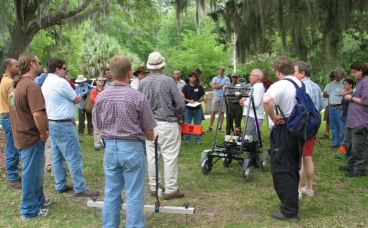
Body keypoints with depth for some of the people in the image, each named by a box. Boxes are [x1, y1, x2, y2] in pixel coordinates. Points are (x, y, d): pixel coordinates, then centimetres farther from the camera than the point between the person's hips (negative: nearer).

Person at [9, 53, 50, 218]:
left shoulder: (17, 84, 10)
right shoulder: (31, 86, -22)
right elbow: (38, 114, -32)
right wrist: (44, 133, -17)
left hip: (21, 135, 10)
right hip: (31, 137, -10)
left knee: (34, 171, 22)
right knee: (31, 173, 4)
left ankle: (38, 200, 37)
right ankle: (30, 209, 17)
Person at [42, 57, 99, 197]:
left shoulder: (46, 83, 14)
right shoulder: (61, 82, -16)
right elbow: (77, 99, -7)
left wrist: (73, 97, 6)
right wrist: (77, 96, 13)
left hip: (52, 123, 10)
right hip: (63, 125, -10)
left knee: (57, 157, 13)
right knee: (74, 157, -5)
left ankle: (60, 186, 21)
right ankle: (80, 188, 0)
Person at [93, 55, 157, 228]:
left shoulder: (100, 97, -3)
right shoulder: (138, 98, -15)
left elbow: (98, 125, 11)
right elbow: (149, 131, -7)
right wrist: (151, 138, 16)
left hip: (110, 147, 4)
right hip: (132, 148, -4)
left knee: (111, 194, 15)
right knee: (134, 196, 6)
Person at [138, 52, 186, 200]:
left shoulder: (142, 83, -1)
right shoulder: (168, 81, -12)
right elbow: (180, 105, -11)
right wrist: (178, 116, 9)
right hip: (167, 124, -4)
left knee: (152, 156, 12)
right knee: (170, 157, 2)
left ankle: (154, 187, 22)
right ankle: (171, 190, 7)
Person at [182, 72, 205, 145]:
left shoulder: (199, 87, 6)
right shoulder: (186, 87, 4)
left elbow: (202, 97, 7)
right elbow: (182, 97, 1)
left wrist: (197, 101, -12)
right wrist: (189, 100, -17)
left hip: (197, 108, 1)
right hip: (188, 108, 0)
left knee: (197, 124, 4)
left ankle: (197, 139, 11)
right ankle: (187, 139, 10)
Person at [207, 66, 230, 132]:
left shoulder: (227, 78, 9)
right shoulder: (215, 78, 14)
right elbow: (213, 86, -3)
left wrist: (218, 86, -2)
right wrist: (222, 85, -4)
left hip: (223, 96, -1)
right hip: (216, 96, 1)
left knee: (222, 112, 1)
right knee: (213, 112, -3)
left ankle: (220, 127, 7)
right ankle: (210, 127, -1)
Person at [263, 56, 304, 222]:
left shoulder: (280, 85, -16)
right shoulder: (301, 85, 10)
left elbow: (267, 100, -37)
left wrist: (273, 117, -23)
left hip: (283, 132, -8)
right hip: (298, 130, 8)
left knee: (282, 171, 0)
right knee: (293, 170, 18)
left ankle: (289, 212, 5)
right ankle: (292, 206, 29)